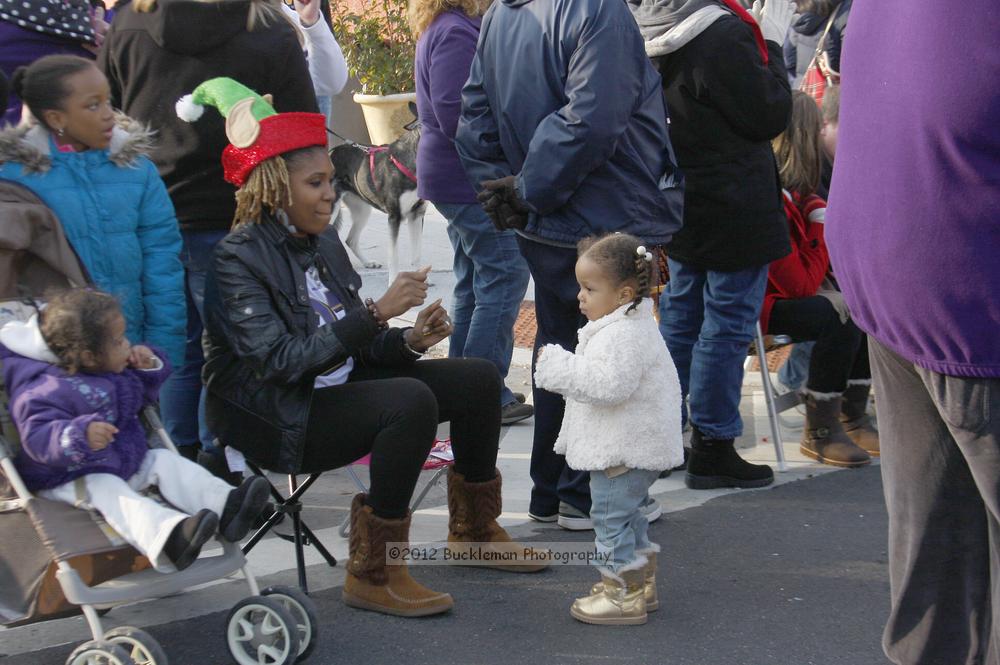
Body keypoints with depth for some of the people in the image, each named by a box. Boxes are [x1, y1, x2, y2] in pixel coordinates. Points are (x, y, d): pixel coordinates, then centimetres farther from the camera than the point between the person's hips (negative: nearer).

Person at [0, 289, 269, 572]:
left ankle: (226, 507, -26)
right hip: (72, 479, -9)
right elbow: (37, 437, -34)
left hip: (125, 462, 9)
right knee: (109, 492, -34)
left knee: (167, 461, -6)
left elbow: (144, 394, 24)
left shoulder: (118, 372, 6)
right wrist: (81, 435, -50)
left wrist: (151, 366, 2)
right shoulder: (47, 390, -24)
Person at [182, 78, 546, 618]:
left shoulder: (322, 241, 8)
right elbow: (281, 360, -27)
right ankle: (372, 575, -21)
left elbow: (350, 346, 12)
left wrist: (409, 340, -8)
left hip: (336, 390, 9)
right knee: (412, 400, -32)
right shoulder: (237, 259, -17)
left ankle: (474, 528, 22)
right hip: (275, 420, -9)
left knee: (478, 377, 3)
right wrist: (377, 313, -28)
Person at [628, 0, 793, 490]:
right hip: (734, 209, -8)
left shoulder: (653, 41, 2)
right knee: (727, 325, 0)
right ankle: (712, 449, 6)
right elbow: (769, 116, -14)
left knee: (680, 317, 17)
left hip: (681, 206, 8)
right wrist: (771, 45, -6)